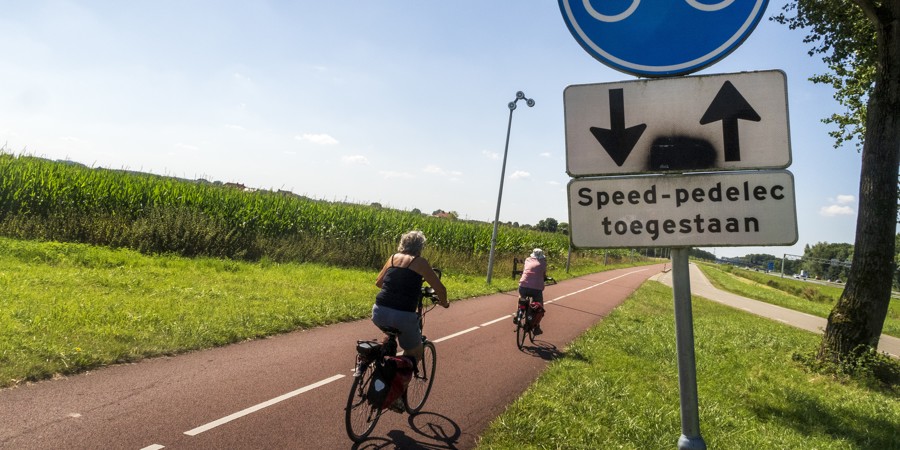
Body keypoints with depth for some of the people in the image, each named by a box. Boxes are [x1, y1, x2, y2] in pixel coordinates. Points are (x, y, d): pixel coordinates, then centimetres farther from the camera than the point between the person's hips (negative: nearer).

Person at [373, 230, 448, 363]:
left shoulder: (393, 258, 14)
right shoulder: (420, 262, 2)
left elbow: (378, 282, 26)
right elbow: (440, 289, 2)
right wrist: (444, 302, 23)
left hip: (379, 313, 5)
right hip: (403, 316, -5)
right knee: (415, 354, 19)